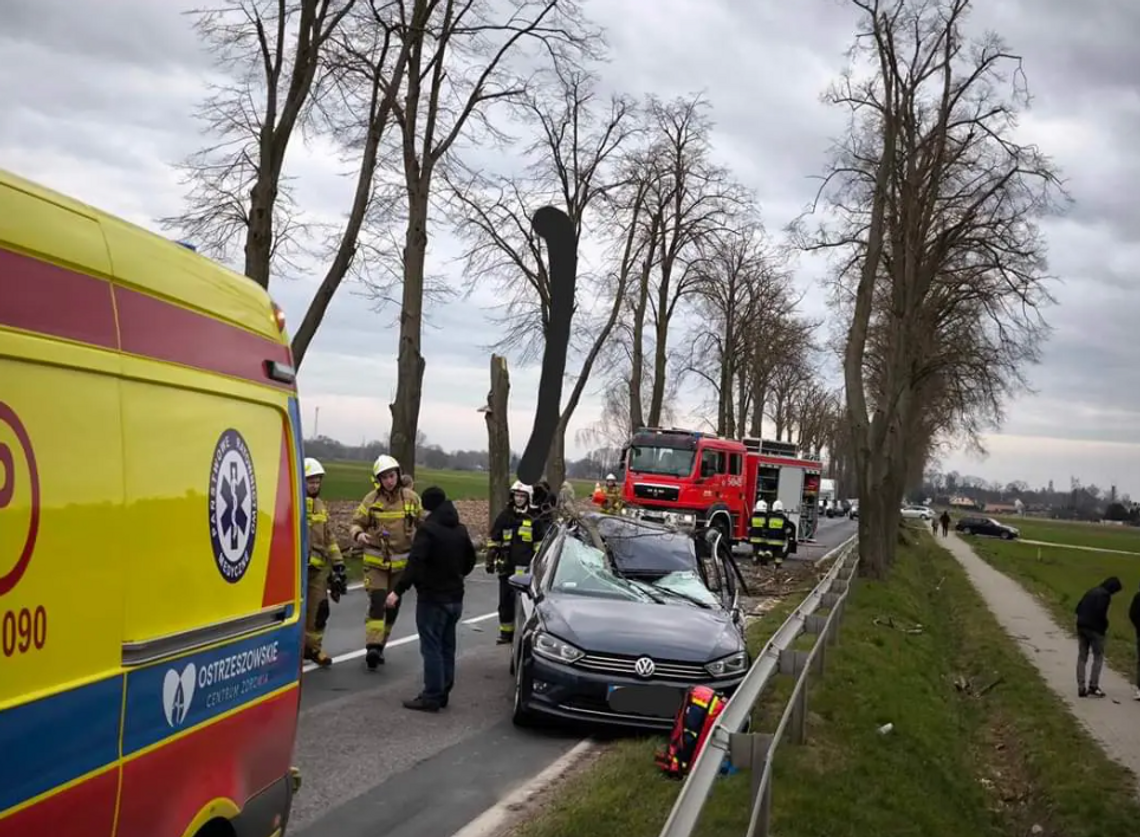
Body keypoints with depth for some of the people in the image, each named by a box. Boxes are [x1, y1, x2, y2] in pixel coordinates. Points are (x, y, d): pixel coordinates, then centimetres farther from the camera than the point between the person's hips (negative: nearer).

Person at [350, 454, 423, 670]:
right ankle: (372, 647, -22)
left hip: (401, 562, 3)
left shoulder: (411, 498, -1)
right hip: (376, 561, -3)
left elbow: (423, 522, 11)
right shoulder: (371, 499, -6)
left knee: (392, 607, 10)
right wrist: (358, 534, -23)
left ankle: (379, 646, 25)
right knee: (377, 603, -17)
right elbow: (356, 523, -1)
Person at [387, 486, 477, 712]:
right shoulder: (460, 530, 9)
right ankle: (443, 693, 21)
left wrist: (398, 591, -23)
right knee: (447, 646, 14)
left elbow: (415, 563, -25)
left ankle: (431, 697, -3)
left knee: (431, 647, -4)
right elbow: (470, 560, 19)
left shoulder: (428, 529, -17)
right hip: (455, 597, 8)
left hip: (432, 598, -8)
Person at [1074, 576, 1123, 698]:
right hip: (1095, 629, -8)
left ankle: (1081, 688, 7)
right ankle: (1093, 687, -2)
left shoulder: (1091, 592, 15)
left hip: (1082, 627, 8)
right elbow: (1100, 611, -21)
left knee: (1082, 657, 9)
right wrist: (1105, 624, -5)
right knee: (1098, 657, 3)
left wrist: (1083, 620, 13)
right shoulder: (1105, 595, -10)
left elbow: (1078, 608, 15)